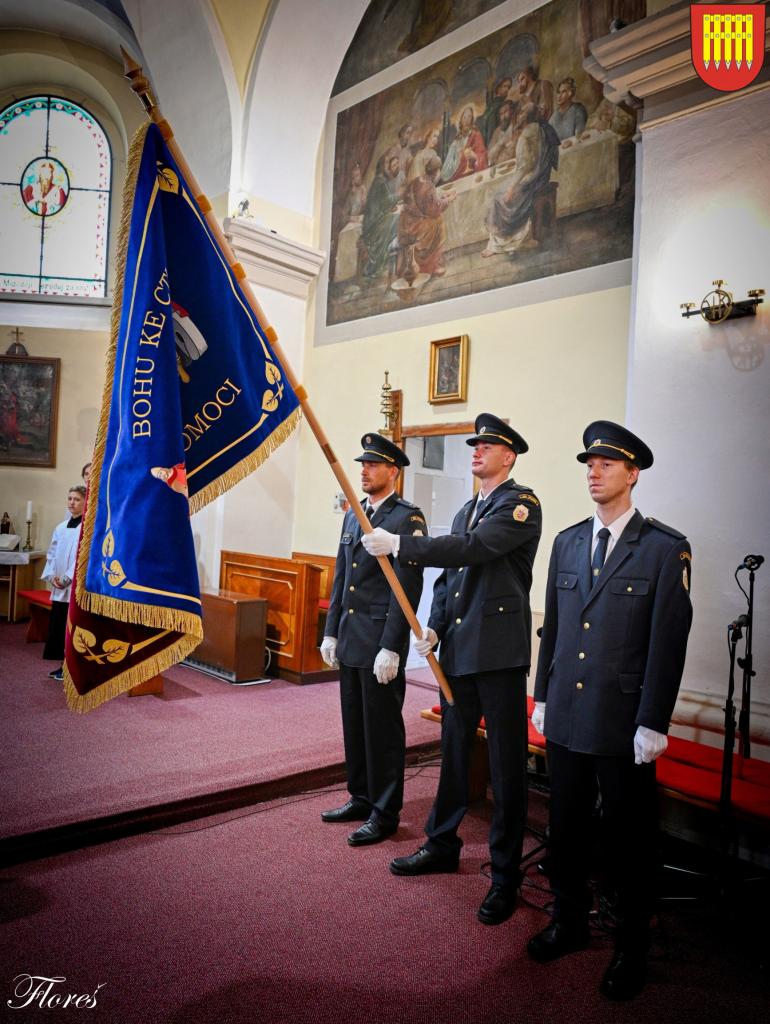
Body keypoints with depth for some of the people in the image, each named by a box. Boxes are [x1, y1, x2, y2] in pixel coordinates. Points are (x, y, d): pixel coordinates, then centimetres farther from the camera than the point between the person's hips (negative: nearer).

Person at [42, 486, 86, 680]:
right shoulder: (61, 527, 13)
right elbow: (52, 554, 14)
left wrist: (69, 578, -16)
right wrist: (52, 575, -1)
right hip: (59, 588, 7)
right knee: (57, 627, 10)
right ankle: (65, 664, 21)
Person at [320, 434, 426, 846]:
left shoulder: (408, 518, -10)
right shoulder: (353, 515, 13)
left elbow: (408, 589, -16)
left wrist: (391, 648, -18)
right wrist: (331, 633, 13)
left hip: (381, 643, -7)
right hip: (349, 641, 8)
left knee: (382, 728, 4)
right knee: (354, 723, 16)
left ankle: (384, 813, 18)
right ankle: (360, 798, 32)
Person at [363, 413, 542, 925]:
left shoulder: (521, 504, -9)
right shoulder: (466, 510, 18)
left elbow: (471, 550, -23)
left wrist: (399, 545, -23)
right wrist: (434, 626, 6)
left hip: (500, 651, -8)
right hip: (458, 650, 8)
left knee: (507, 764, 3)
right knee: (454, 752, 19)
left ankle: (506, 875, 17)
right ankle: (442, 845, 37)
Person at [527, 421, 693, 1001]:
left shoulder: (666, 549, -8)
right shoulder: (567, 543, 7)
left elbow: (669, 643, -10)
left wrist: (652, 724, -11)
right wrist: (543, 697, 11)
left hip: (624, 725, -4)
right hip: (566, 717, 5)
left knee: (629, 839, 11)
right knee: (566, 828, 17)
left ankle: (632, 949, 32)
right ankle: (571, 923, 39)